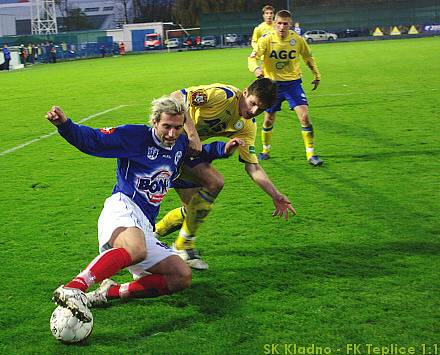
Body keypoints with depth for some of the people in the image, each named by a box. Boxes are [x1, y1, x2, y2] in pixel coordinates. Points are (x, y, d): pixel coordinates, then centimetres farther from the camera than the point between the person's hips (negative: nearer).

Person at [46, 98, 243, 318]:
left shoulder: (180, 144, 18)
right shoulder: (134, 135, -2)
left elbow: (198, 153, 42)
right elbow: (91, 140, -5)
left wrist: (223, 149, 25)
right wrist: (65, 125, -23)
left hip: (144, 227, 8)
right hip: (123, 208, -8)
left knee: (182, 278, -7)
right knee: (137, 249, -43)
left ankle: (111, 292, -14)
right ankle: (72, 289, -53)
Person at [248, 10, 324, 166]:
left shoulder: (297, 39, -6)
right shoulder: (267, 40, -12)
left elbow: (308, 57, 12)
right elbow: (252, 57, -20)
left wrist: (316, 75, 16)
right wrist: (256, 68, -41)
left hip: (293, 83, 0)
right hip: (272, 84, 0)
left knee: (304, 117, -12)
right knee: (268, 120, 8)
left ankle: (311, 154, -4)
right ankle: (265, 151, 33)